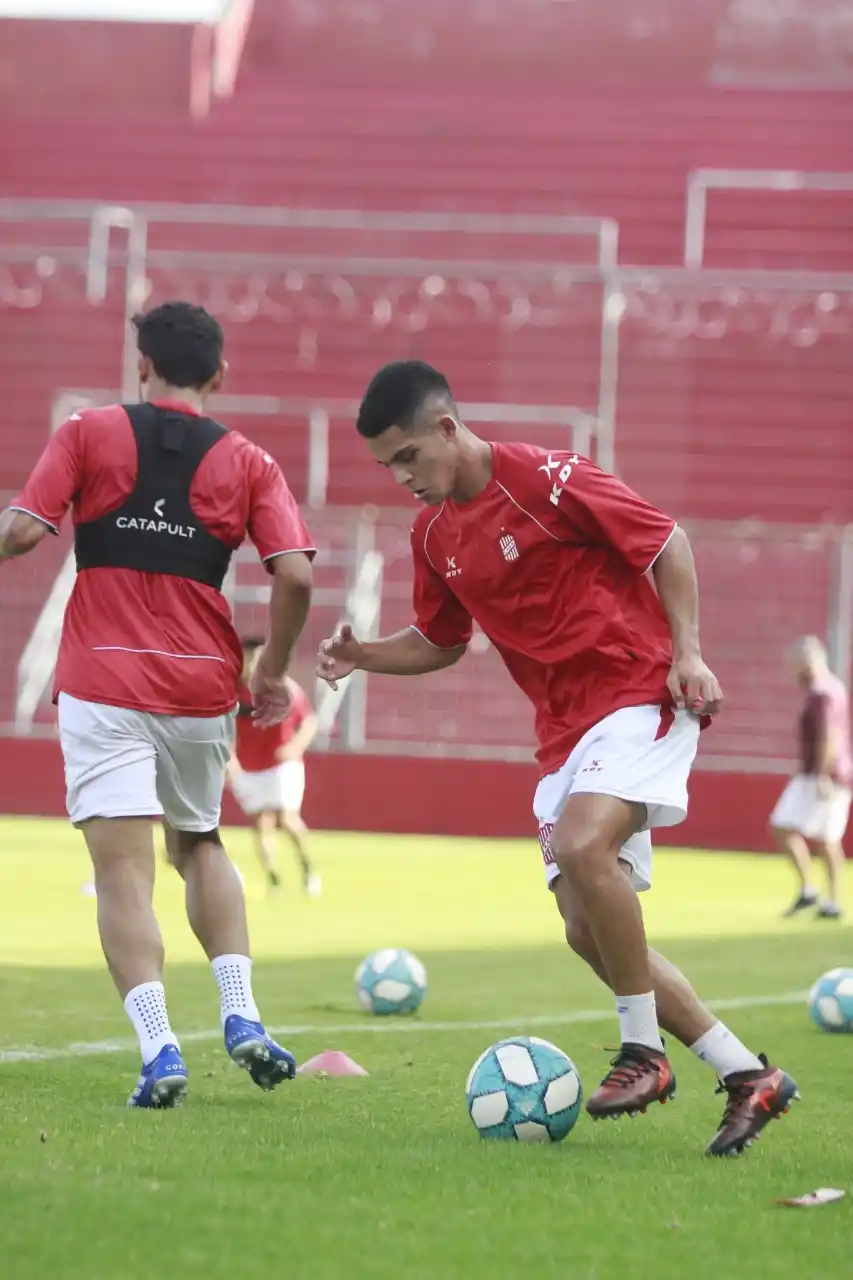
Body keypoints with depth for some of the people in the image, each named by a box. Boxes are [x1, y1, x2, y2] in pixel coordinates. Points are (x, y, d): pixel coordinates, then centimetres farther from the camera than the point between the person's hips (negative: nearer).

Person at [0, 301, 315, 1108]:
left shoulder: (88, 434, 1)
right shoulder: (246, 462, 5)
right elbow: (294, 575, -5)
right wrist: (273, 672, 9)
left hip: (103, 684, -3)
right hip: (201, 685, 3)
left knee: (123, 867, -5)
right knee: (199, 845, 23)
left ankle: (158, 1050, -20)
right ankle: (241, 1018, 7)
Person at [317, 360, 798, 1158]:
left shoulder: (544, 480, -14)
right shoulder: (433, 533, 8)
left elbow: (668, 544, -8)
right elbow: (441, 642, 21)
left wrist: (688, 652, -15)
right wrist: (363, 657, 4)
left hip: (639, 693, -8)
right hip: (564, 727, 8)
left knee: (582, 845, -32)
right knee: (588, 930, -1)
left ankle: (644, 1052, -17)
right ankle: (746, 1076, 6)